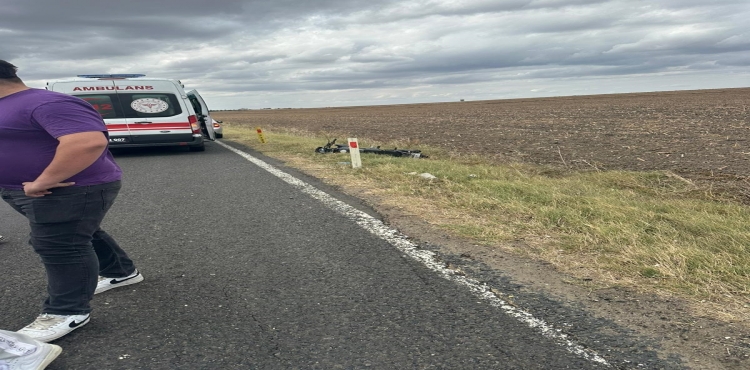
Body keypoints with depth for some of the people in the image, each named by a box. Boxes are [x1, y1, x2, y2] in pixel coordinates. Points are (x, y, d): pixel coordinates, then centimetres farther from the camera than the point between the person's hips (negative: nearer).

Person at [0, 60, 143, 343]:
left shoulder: (46, 103, -22)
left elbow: (89, 141, -37)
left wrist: (42, 182, -30)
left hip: (72, 191, -11)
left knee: (59, 248, -5)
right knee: (77, 238, 20)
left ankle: (67, 312, 6)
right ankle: (121, 272, 35)